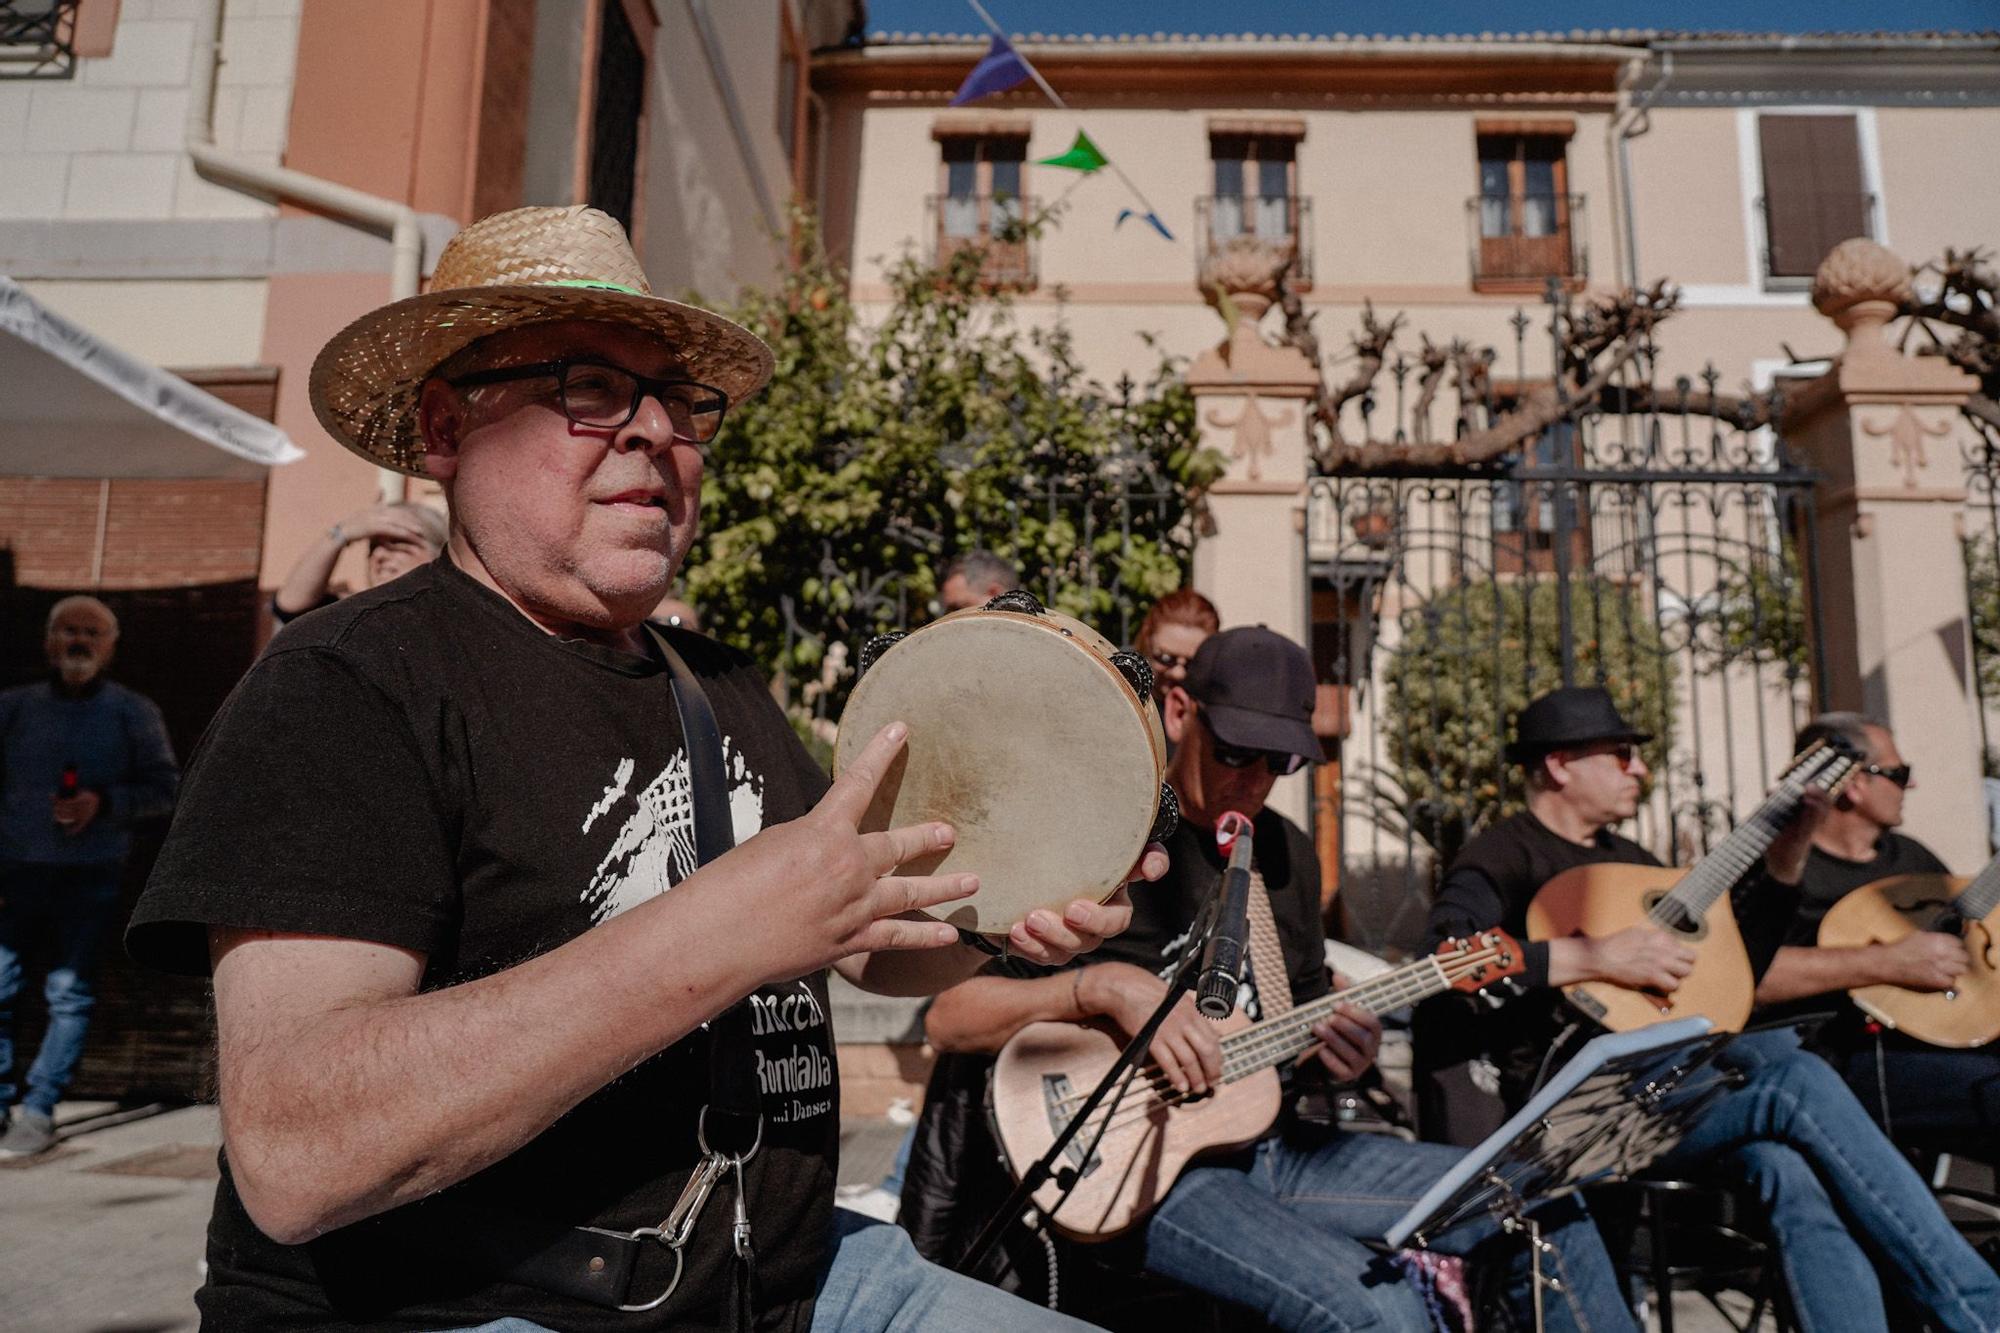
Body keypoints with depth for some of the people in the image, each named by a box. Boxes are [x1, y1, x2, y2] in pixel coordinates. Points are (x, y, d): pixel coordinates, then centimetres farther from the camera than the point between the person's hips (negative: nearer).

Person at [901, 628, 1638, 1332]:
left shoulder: (1288, 852, 10)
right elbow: (949, 1018, -16)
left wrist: (1337, 1047, -3)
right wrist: (1106, 986, -28)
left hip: (1268, 1139, 7)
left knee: (1543, 1207, 1)